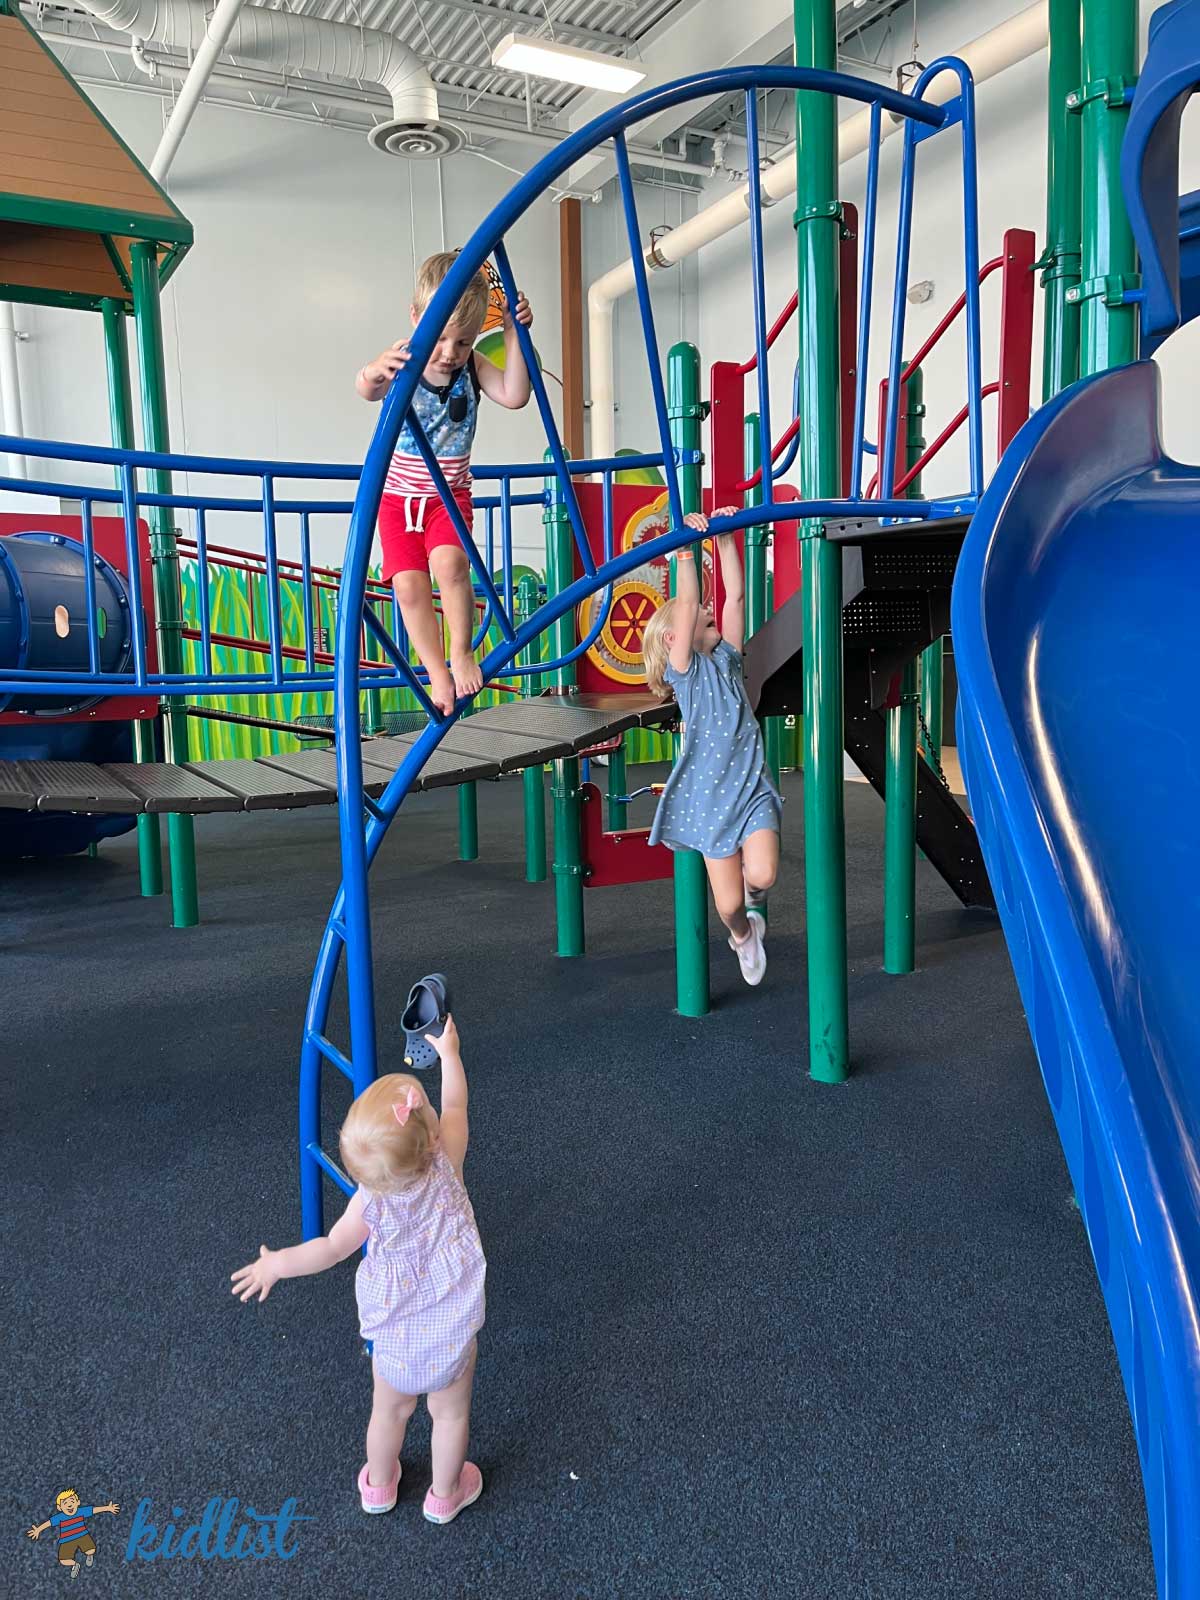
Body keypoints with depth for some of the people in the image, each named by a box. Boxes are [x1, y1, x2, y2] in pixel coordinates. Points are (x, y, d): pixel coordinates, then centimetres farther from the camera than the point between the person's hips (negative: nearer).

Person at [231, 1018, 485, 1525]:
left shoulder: (370, 1203, -26)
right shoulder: (446, 1165, -25)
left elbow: (330, 1250, -15)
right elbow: (456, 1104, -11)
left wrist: (275, 1264, 1)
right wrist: (448, 1051, 3)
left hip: (396, 1337, 1)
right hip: (453, 1331, 0)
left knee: (389, 1411, 28)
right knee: (450, 1414, 24)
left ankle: (379, 1486, 52)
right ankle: (445, 1495, 46)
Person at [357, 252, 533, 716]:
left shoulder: (473, 367, -7)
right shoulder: (401, 365, -16)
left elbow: (514, 396, -21)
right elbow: (366, 389, -38)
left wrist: (514, 336, -29)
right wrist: (376, 370, -62)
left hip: (449, 495, 0)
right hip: (397, 495, 0)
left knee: (450, 562, -26)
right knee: (408, 583, -12)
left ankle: (462, 652, -6)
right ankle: (437, 672, 2)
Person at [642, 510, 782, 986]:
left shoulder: (726, 658, 9)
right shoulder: (684, 668, -2)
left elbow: (735, 596, 1)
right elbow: (686, 603, -14)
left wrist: (725, 540, -4)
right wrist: (685, 546, -17)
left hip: (752, 788, 3)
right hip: (709, 797, -3)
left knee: (762, 874, -20)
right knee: (729, 904, 1)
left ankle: (755, 899, 17)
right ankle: (743, 936, 37)